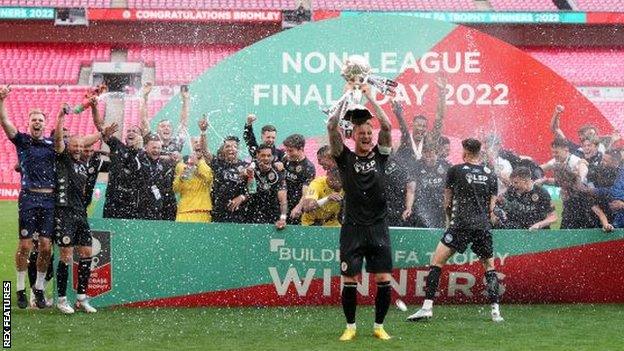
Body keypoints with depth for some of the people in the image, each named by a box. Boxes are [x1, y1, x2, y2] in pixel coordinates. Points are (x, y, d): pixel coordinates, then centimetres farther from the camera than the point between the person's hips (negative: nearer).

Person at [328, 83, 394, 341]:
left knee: (384, 280, -3)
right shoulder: (345, 158, 4)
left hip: (378, 227, 1)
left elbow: (386, 126, -6)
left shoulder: (379, 155, 8)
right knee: (350, 281, -3)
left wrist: (369, 97, -5)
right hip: (352, 228, -1)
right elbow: (332, 127, -9)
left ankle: (379, 326, 11)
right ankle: (350, 327, 12)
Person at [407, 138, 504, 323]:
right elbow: (491, 207, 14)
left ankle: (427, 307, -10)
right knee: (489, 266, 17)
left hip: (462, 223, -4)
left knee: (436, 261, -1)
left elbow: (447, 202, 13)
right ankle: (495, 311, 8)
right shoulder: (490, 175, 12)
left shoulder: (455, 171, 4)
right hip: (484, 226, 4)